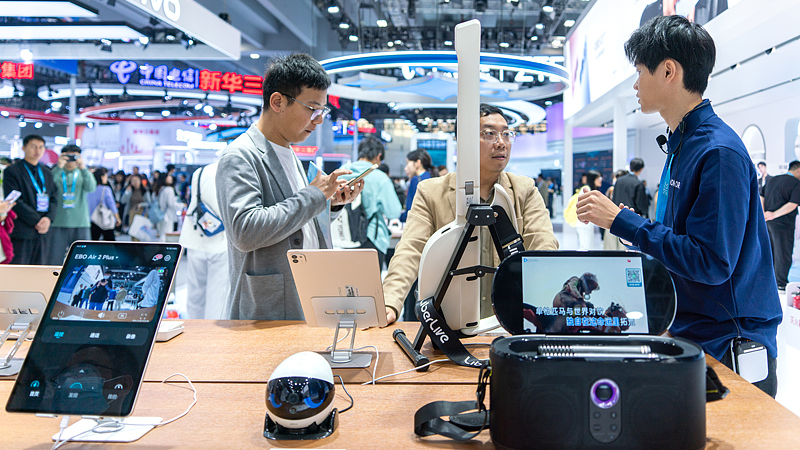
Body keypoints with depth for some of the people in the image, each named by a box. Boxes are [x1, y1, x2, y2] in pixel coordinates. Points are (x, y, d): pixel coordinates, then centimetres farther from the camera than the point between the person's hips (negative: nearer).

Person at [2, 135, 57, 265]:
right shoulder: (12, 171, -3)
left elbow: (53, 199, 13)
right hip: (20, 232, -6)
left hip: (41, 232, 6)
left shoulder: (47, 173, 17)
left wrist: (48, 218, -6)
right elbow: (15, 201, -11)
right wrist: (36, 221, -15)